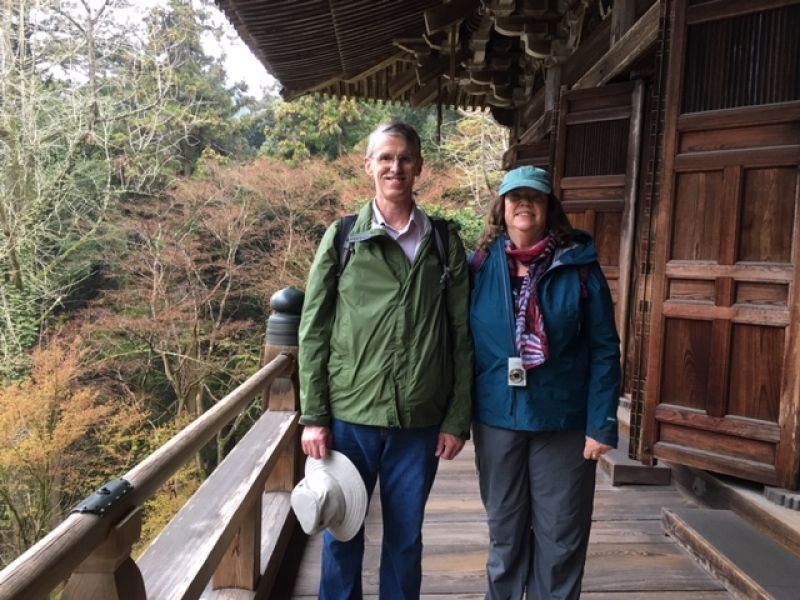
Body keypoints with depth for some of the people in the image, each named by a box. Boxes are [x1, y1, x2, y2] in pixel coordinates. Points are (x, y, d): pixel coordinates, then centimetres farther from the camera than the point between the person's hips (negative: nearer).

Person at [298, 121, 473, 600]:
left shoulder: (445, 242, 3)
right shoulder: (341, 237, 1)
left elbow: (462, 338, 3)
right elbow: (314, 331, 0)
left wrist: (458, 418, 0)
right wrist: (314, 417, -4)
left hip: (421, 421, 1)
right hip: (349, 416, 0)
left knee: (405, 538, 15)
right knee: (342, 533, 14)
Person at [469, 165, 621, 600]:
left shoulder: (580, 267, -4)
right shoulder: (479, 266, 0)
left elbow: (604, 350, -5)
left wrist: (601, 424, -9)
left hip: (564, 421, -1)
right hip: (496, 419, 2)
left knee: (560, 536, 10)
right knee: (505, 532, 17)